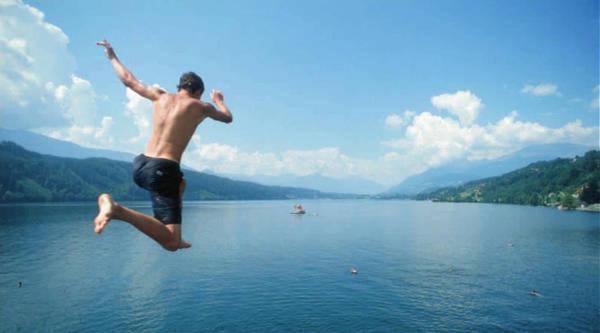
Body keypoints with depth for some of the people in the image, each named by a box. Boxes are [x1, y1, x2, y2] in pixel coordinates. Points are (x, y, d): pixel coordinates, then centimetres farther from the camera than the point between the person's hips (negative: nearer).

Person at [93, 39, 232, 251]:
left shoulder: (159, 96, 13)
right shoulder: (200, 107, 3)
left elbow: (128, 80, 26)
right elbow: (228, 118, 21)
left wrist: (112, 57, 44)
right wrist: (218, 101, 42)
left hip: (140, 165, 7)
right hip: (162, 171, -7)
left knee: (180, 182, 39)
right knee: (171, 245, -12)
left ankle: (174, 238, 33)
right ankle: (117, 210, -31)